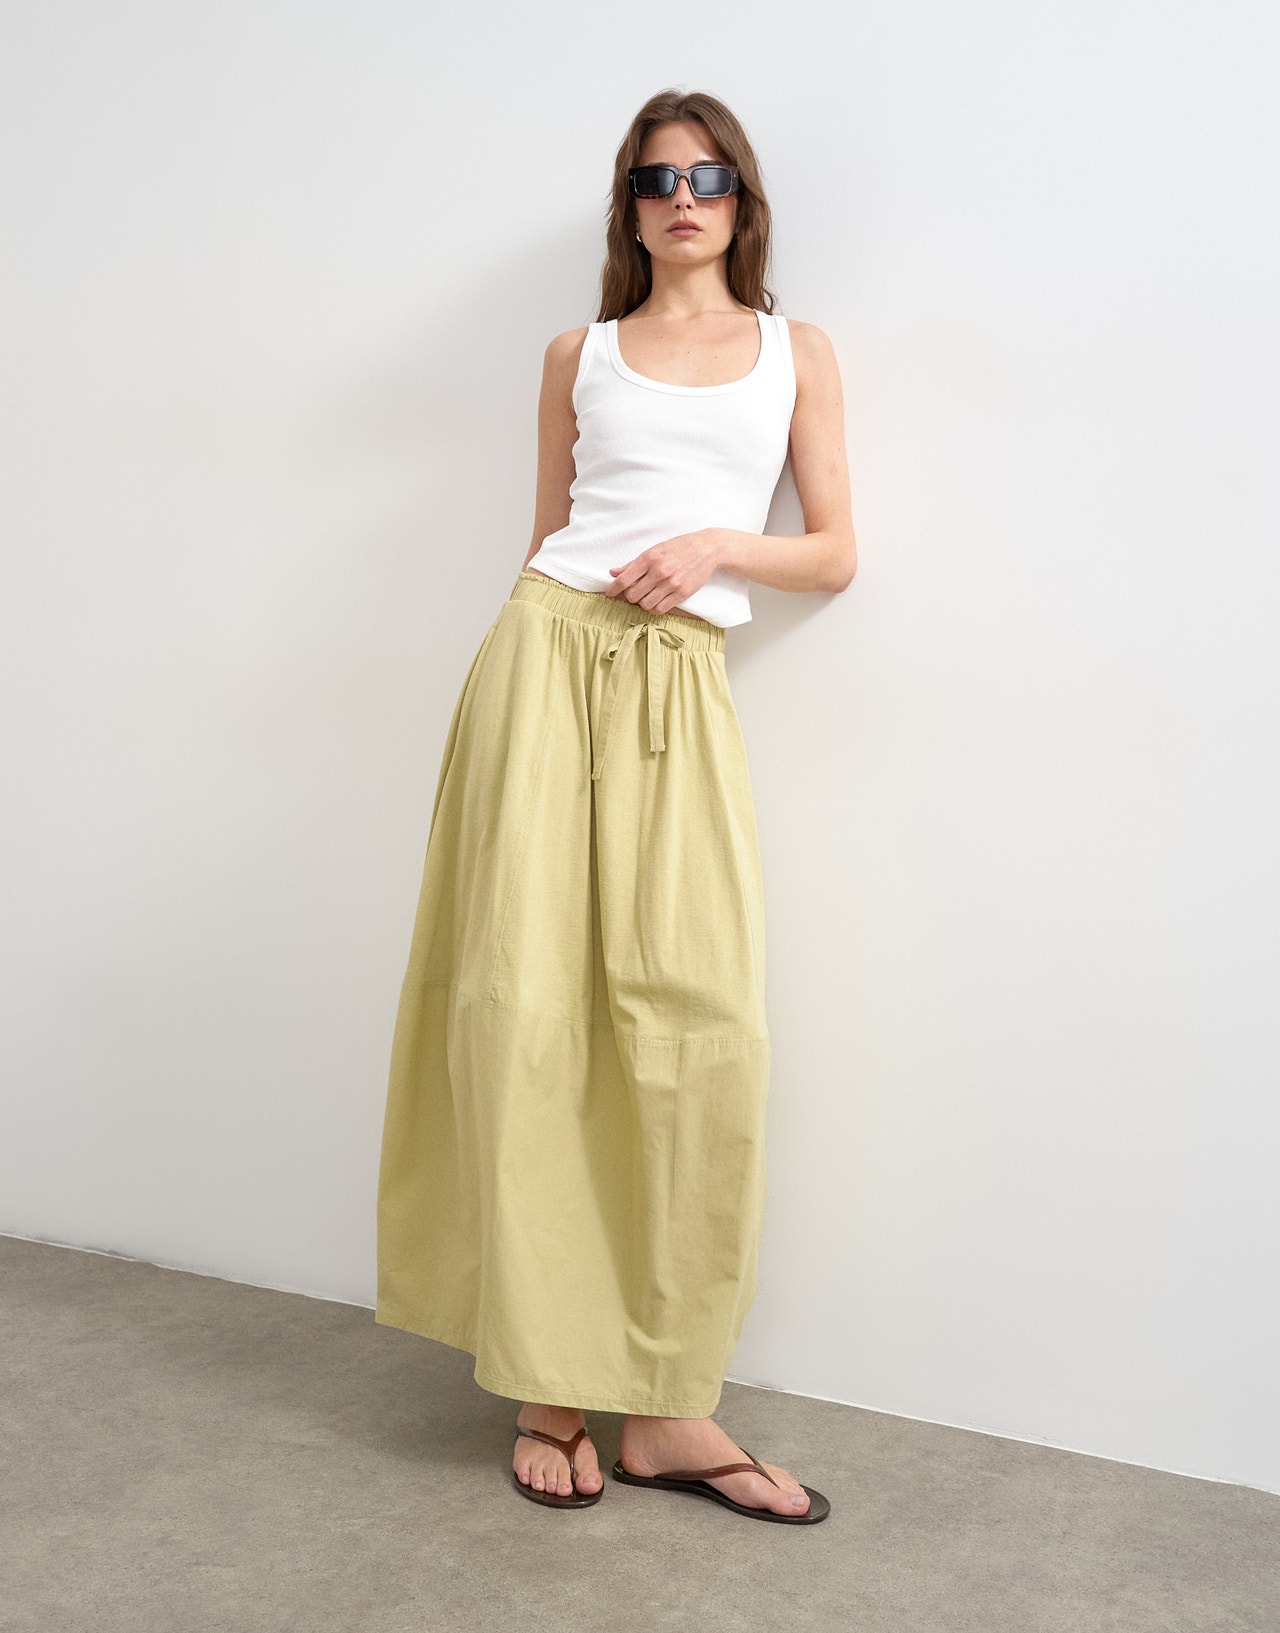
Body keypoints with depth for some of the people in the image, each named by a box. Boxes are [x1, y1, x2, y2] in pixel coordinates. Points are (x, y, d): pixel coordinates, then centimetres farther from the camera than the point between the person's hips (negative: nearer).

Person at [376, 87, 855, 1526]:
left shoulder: (798, 355, 17)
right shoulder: (580, 356, 17)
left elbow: (836, 556, 12)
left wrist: (716, 546, -5)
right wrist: (539, 641, 10)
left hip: (680, 681, 0)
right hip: (550, 653, 0)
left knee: (699, 1023, -10)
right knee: (527, 1004, -7)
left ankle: (662, 1401, 0)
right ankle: (548, 1380, 3)